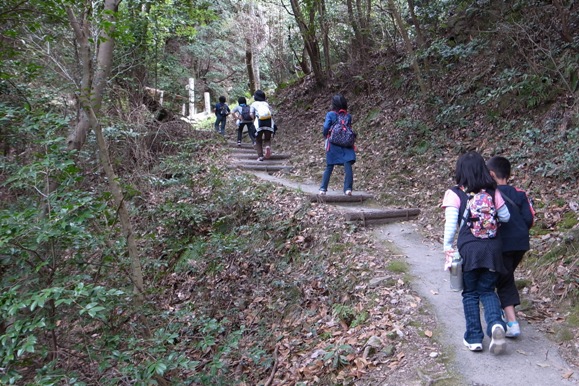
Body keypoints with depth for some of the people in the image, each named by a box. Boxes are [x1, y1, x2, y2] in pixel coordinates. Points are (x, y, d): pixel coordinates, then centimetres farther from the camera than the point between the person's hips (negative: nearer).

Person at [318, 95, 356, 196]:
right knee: (348, 166, -3)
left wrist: (325, 135, 6)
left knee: (329, 167, 9)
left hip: (333, 145, 0)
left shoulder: (330, 114, -4)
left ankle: (323, 189, 9)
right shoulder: (348, 116, 4)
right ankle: (348, 189, -13)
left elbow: (326, 127, -12)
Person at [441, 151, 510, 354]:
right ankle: (496, 323, -10)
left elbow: (451, 224, -10)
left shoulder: (454, 194, -5)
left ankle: (474, 338, 14)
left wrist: (448, 250, -3)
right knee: (487, 291, 16)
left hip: (469, 248, -2)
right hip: (492, 247, 2)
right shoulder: (492, 192, 3)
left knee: (470, 294, 13)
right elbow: (505, 217, 8)